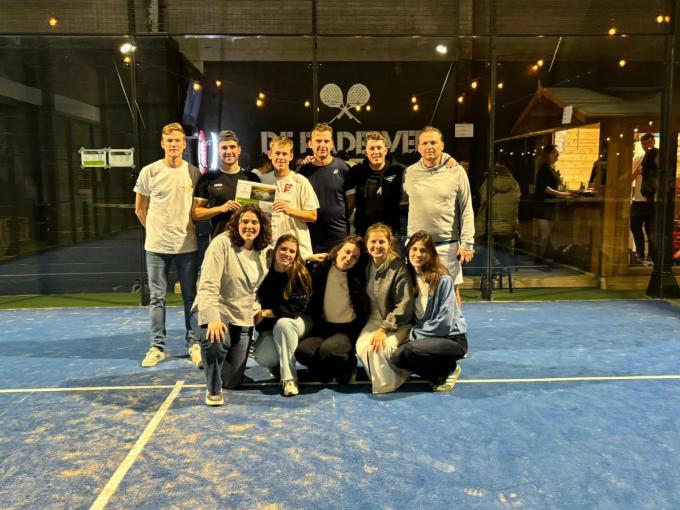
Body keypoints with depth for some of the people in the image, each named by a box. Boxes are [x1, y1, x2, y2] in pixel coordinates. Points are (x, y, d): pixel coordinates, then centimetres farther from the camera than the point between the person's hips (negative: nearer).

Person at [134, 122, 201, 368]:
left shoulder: (193, 173, 1)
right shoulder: (150, 172, -3)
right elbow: (140, 209, 6)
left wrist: (189, 227, 5)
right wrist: (155, 229, 6)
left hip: (187, 245, 1)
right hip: (157, 245, -1)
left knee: (191, 297, 8)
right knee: (156, 298, 6)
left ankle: (193, 343, 20)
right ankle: (157, 346, 18)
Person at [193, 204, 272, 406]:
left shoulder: (265, 251, 2)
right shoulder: (222, 243, -16)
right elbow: (207, 286, -23)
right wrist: (212, 319, -35)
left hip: (243, 319, 5)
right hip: (215, 311, -5)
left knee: (232, 381, 9)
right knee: (215, 343, -39)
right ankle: (213, 391, -9)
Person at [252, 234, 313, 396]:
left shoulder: (300, 274, -15)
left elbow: (297, 308, -20)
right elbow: (258, 301, 2)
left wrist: (266, 313, -19)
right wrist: (259, 317, -16)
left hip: (298, 321, -2)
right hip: (270, 325, 2)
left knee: (283, 323, -37)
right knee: (263, 358, -24)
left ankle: (289, 378, -26)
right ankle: (280, 364, 15)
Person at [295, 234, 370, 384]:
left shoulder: (359, 276, -5)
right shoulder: (320, 270, 0)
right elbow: (312, 304, 7)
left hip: (349, 329, -2)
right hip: (324, 328, 3)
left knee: (327, 350, -31)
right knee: (302, 350, -25)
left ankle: (348, 366, 2)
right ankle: (329, 371, 3)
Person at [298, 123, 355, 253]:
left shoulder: (342, 168, -2)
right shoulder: (303, 170, 3)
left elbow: (351, 198, 6)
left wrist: (341, 218, 5)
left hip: (339, 237, -1)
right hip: (311, 236, 1)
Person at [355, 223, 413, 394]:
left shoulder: (399, 268, -16)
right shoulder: (367, 266, 2)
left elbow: (404, 305, -17)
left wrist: (384, 329, -21)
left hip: (398, 322, -5)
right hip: (375, 319, 5)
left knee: (380, 348, -29)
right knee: (362, 347, -23)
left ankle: (387, 384, -1)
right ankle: (380, 380, 2)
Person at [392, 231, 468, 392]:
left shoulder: (442, 279, -16)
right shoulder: (410, 277, 2)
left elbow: (444, 321, -18)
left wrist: (416, 335, -12)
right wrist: (412, 333, -9)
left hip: (452, 338, -6)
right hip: (422, 336, 6)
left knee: (411, 350, -31)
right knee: (397, 356, -20)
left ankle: (450, 369, -3)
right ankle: (440, 376, 3)